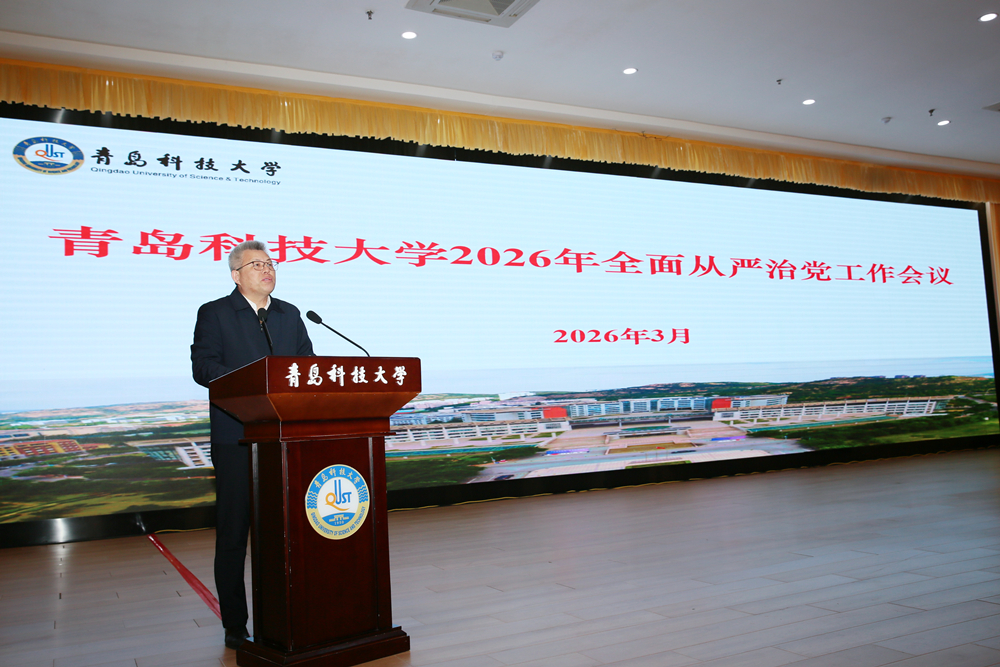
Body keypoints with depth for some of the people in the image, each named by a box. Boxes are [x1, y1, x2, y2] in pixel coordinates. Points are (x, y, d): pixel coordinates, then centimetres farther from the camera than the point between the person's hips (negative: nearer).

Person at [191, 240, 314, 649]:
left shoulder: (290, 315, 16)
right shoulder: (214, 313, 2)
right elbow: (202, 367, -10)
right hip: (236, 439, -4)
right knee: (233, 533, 3)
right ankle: (235, 626, 14)